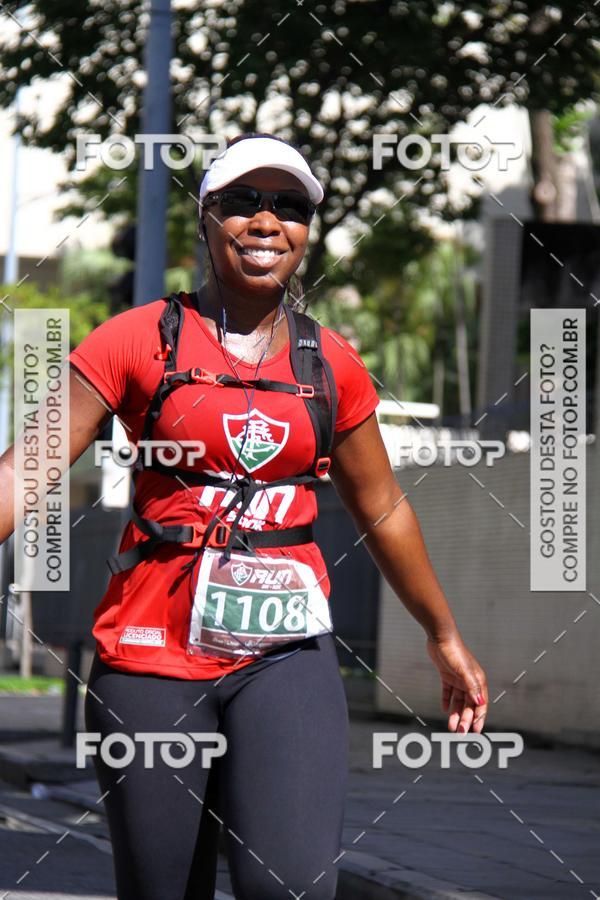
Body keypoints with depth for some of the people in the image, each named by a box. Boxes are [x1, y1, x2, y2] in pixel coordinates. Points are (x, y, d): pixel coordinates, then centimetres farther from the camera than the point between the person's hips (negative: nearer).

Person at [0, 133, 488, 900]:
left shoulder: (331, 365, 9)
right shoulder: (140, 341, 0)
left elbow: (382, 510, 22)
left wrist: (444, 637, 31)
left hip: (286, 654, 1)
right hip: (153, 655, -1)